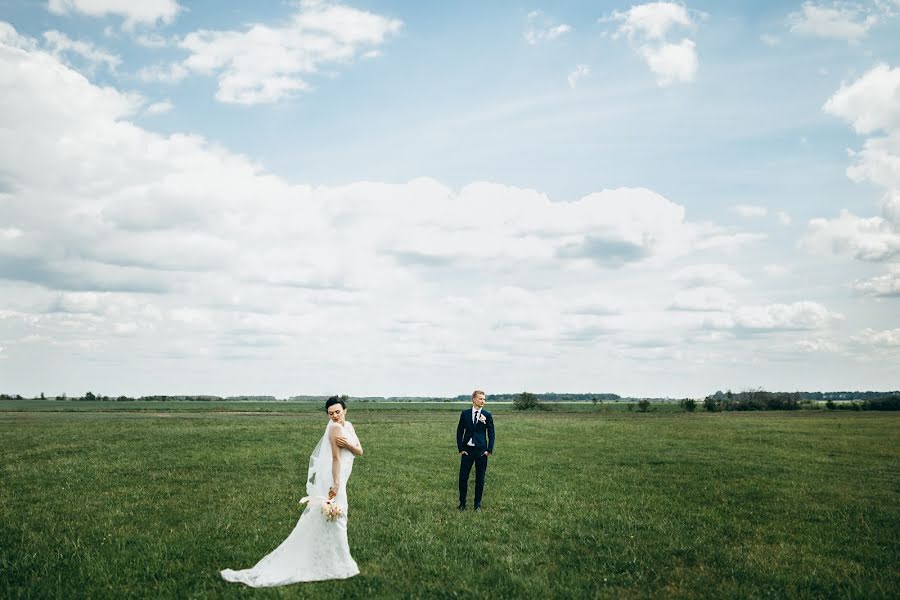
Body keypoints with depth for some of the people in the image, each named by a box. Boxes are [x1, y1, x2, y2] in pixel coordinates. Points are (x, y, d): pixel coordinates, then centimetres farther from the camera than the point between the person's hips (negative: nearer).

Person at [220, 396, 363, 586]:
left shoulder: (348, 426, 9)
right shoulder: (335, 428, -17)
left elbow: (360, 451, 3)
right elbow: (336, 458, -21)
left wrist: (348, 444, -17)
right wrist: (336, 484, -23)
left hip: (339, 479, 9)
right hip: (332, 479, -9)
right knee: (333, 519, -1)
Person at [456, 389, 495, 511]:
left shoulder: (487, 415, 1)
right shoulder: (465, 414, 2)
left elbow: (491, 434, 4)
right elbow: (460, 431, 5)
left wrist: (489, 450, -4)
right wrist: (460, 448, -2)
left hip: (481, 450, 0)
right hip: (467, 449, 0)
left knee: (480, 479, 5)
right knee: (463, 477, -1)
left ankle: (477, 504, 17)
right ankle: (462, 503, 12)